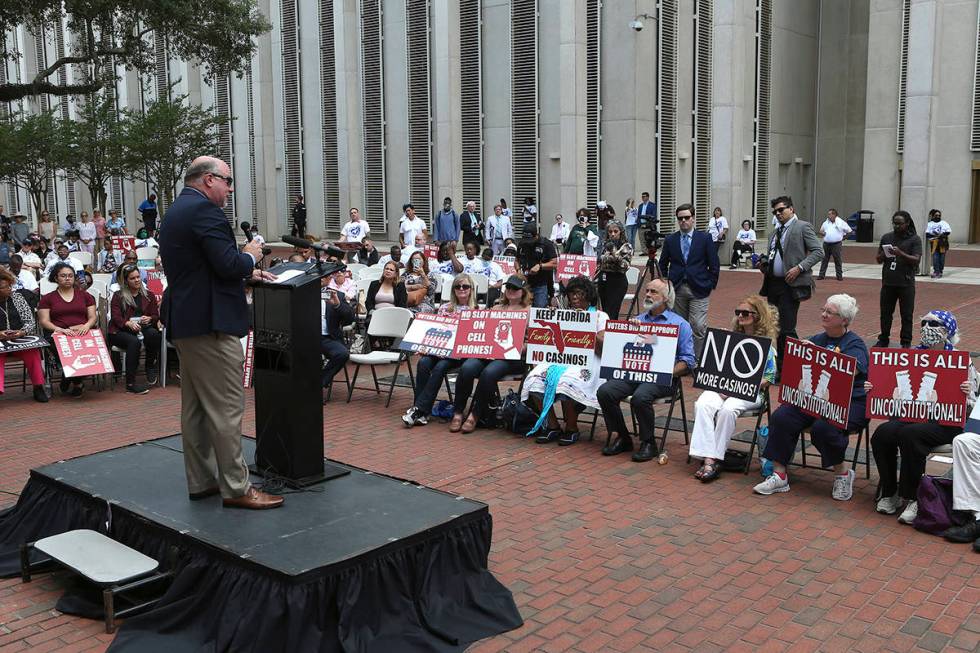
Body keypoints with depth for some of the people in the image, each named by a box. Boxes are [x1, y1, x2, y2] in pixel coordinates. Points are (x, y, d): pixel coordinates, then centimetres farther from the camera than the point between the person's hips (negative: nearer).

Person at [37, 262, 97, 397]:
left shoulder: (85, 296, 22)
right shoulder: (47, 298, 16)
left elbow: (92, 317, 14)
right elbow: (44, 321, 5)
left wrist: (86, 326, -10)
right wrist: (60, 329, -15)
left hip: (83, 334, 1)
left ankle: (69, 378, -11)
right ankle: (77, 383, -16)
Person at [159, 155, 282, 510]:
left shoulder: (175, 212, 18)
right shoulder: (204, 210, -14)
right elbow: (228, 264, -22)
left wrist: (246, 271, 18)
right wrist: (250, 256, -2)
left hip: (183, 321, 11)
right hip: (209, 322, -11)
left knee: (194, 407, 14)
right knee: (226, 407, -6)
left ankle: (201, 481, 23)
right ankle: (236, 487, -1)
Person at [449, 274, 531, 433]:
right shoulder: (496, 309, 26)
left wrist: (516, 348, -16)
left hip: (512, 357, -4)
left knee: (489, 372, -34)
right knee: (467, 368, -27)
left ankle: (475, 414, -19)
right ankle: (458, 412, -17)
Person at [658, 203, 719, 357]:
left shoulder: (705, 238, 2)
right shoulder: (670, 240, 8)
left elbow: (714, 265, 4)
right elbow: (663, 264, 15)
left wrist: (711, 285, 0)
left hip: (699, 290, -2)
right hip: (677, 289, 3)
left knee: (698, 327, -10)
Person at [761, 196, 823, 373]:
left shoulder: (802, 227, -4)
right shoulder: (776, 232, 19)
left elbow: (818, 252, -10)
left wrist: (799, 268, -19)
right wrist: (763, 265, 8)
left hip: (791, 285, -8)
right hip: (773, 284, 8)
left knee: (786, 329, -10)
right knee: (775, 327, 12)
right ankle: (779, 366, 21)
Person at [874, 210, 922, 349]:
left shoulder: (914, 239, -1)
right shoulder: (886, 237, 9)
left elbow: (916, 260, -10)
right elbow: (878, 259, 11)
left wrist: (900, 253, -23)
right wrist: (884, 255, -12)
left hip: (906, 283, -3)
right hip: (888, 282, 3)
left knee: (906, 314, 2)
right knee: (886, 313, 8)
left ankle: (906, 342, 9)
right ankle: (883, 339, 19)